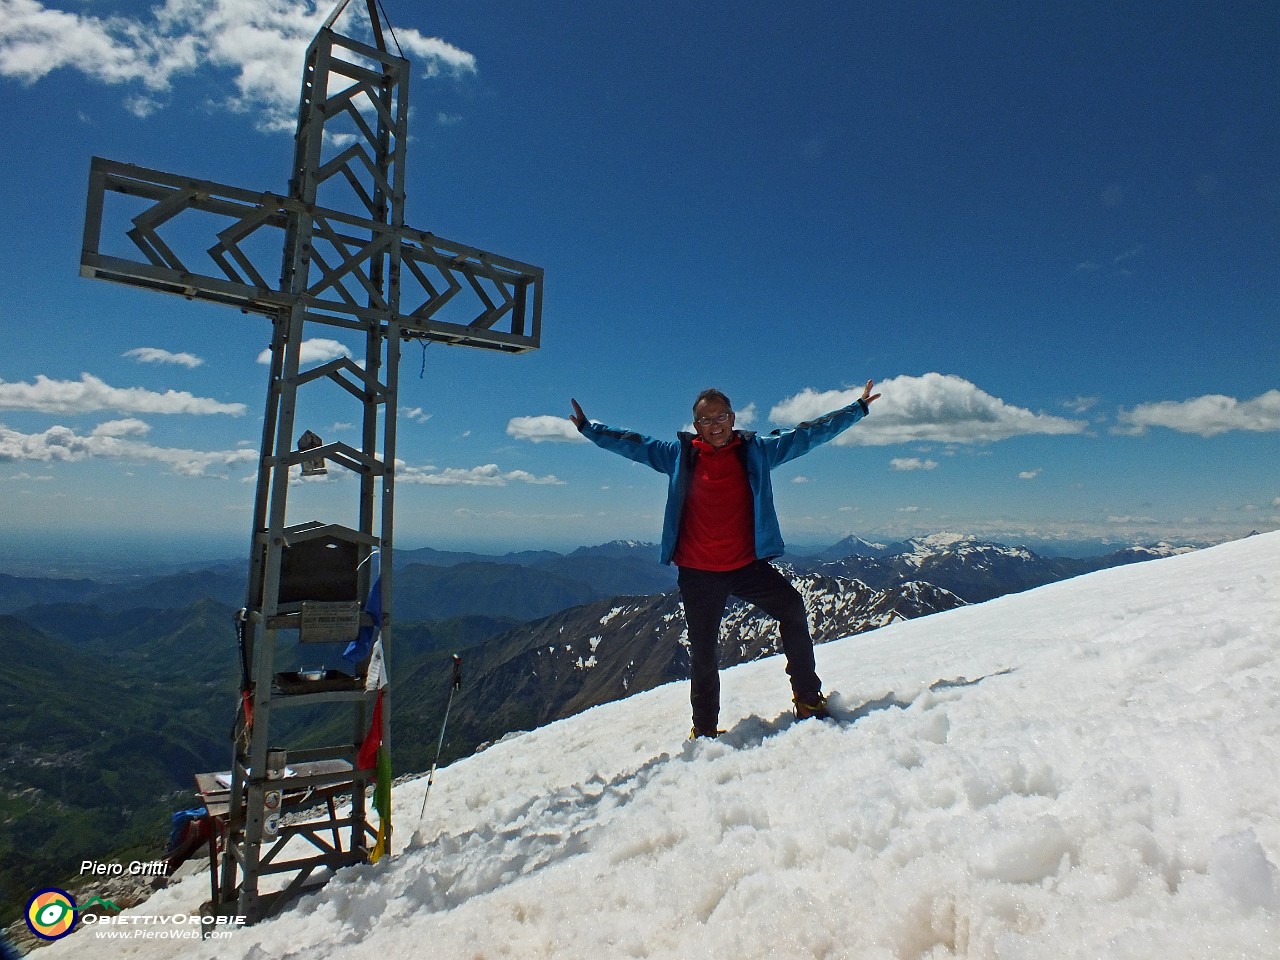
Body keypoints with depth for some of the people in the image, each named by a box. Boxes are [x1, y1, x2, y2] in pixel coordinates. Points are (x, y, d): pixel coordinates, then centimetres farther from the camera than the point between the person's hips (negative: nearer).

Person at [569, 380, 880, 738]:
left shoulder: (756, 450, 3)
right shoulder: (679, 454, 2)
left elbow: (809, 433, 5)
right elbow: (630, 443, 7)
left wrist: (858, 408, 6)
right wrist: (587, 427, 6)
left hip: (747, 565, 1)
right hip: (698, 573, 0)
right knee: (703, 653, 9)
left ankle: (808, 697, 9)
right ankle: (704, 728, 27)